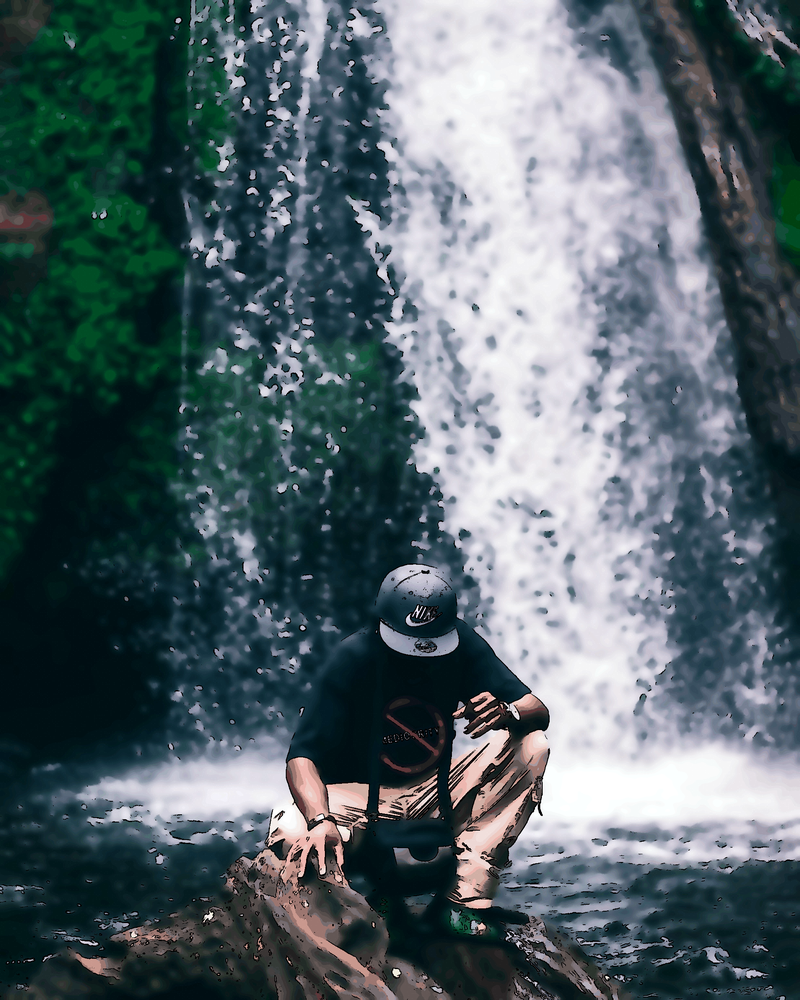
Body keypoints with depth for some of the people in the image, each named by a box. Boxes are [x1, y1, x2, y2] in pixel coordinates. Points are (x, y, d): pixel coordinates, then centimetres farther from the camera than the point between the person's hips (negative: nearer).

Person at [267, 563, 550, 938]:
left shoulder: (461, 644, -10)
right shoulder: (353, 658, -19)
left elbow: (539, 711, -10)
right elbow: (302, 756, -26)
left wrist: (506, 712, -36)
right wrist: (320, 820, -46)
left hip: (435, 798, 4)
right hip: (360, 799, -4)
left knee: (531, 746, -20)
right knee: (290, 833, -36)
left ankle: (467, 903, -22)